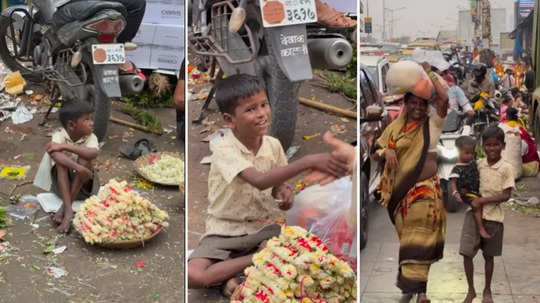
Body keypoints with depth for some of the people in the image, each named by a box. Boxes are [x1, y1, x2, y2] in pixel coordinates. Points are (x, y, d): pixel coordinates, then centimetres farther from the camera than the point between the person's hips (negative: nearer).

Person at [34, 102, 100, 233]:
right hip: (61, 182, 0)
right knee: (61, 160, -28)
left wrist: (65, 146, -40)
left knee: (84, 160, -27)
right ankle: (68, 209, -40)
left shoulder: (90, 137, -13)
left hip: (83, 184, 0)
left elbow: (93, 153, -37)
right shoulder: (59, 136, -17)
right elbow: (54, 154, -39)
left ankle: (63, 207, -25)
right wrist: (77, 167, -52)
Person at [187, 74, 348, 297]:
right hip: (225, 230, -4)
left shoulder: (273, 145, -2)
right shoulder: (225, 149, -21)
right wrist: (308, 162, -45)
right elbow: (260, 181, -38)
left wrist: (283, 192, -13)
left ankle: (237, 272, -10)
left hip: (263, 226, 4)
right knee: (192, 275, -30)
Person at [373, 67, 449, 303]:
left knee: (419, 240, -8)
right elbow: (375, 150, 11)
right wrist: (386, 152, -11)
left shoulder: (432, 124, 1)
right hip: (400, 191, 3)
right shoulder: (395, 128, 10)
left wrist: (429, 73, -3)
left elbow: (444, 96, -11)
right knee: (407, 239, 11)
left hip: (424, 190, -3)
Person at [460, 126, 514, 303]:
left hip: (493, 217, -2)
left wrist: (482, 200, -17)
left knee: (488, 255, 12)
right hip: (474, 214, 2)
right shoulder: (478, 165, 2)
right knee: (466, 253, -5)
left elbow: (506, 195, -11)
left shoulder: (506, 169, -7)